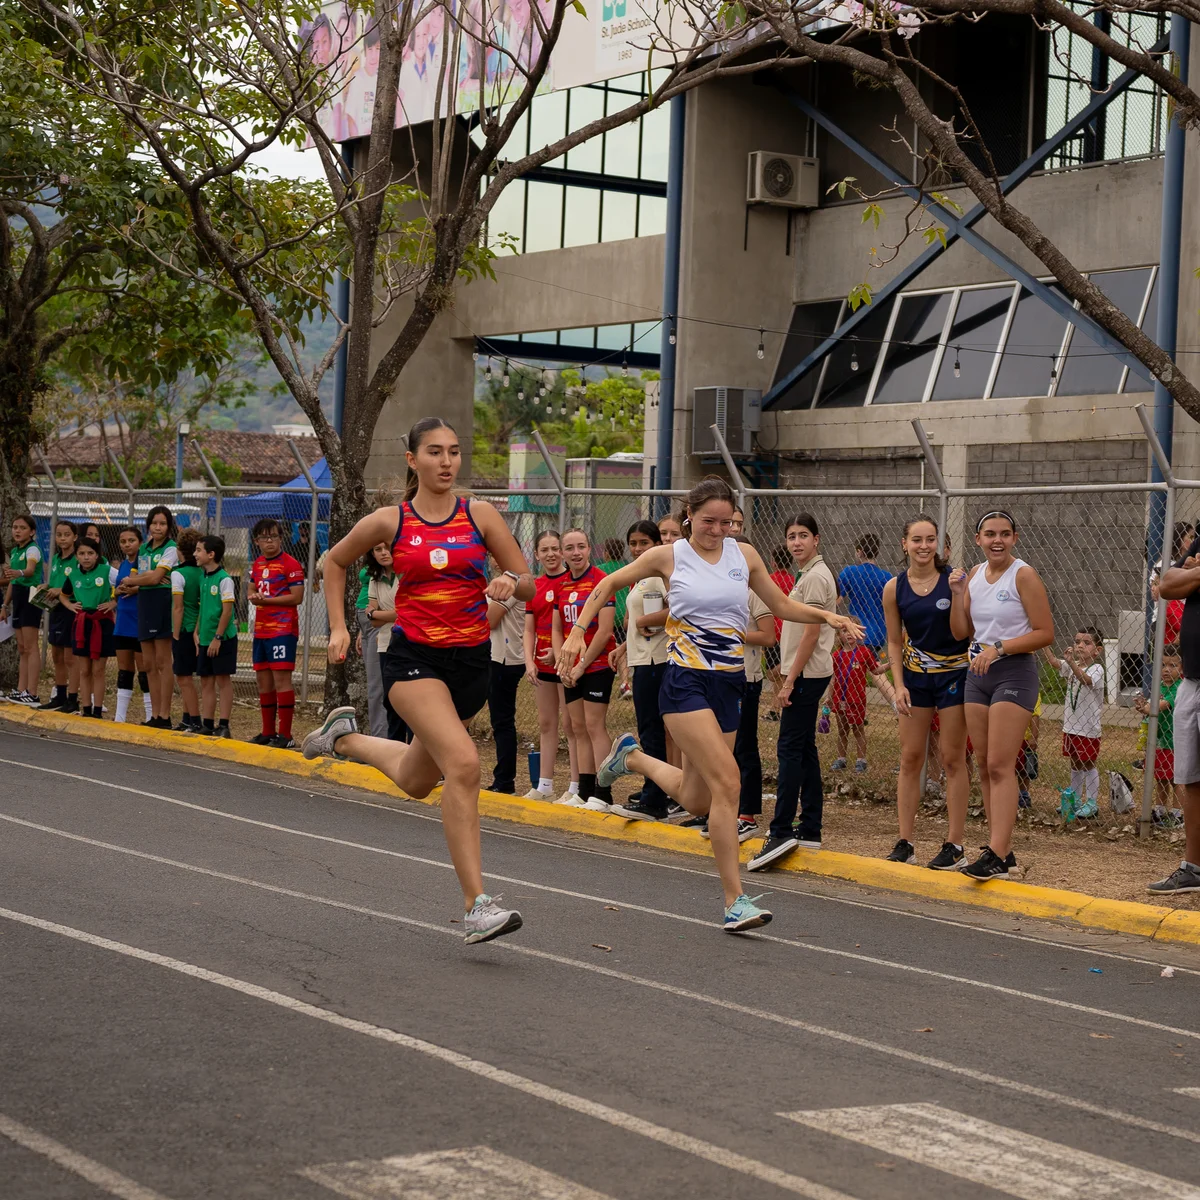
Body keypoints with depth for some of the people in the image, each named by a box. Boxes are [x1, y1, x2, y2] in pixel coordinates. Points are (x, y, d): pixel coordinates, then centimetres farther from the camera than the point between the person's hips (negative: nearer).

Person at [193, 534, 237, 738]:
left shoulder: (224, 579, -12)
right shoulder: (203, 578, 11)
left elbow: (227, 610, -16)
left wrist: (217, 638, -18)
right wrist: (197, 633, 11)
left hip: (222, 639, -8)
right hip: (206, 639, 8)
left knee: (223, 679, -3)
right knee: (206, 681, 10)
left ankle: (223, 726, 0)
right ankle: (207, 725, 16)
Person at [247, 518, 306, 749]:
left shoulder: (290, 564, -8)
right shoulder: (257, 565, 15)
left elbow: (297, 597, -14)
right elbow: (251, 591, 26)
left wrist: (266, 599, -14)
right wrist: (252, 597, 2)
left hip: (283, 628, -8)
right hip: (261, 630, 8)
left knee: (281, 678, -11)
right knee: (263, 680, 11)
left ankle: (285, 734, -9)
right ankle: (268, 732, 20)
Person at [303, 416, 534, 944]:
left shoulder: (480, 515, 1)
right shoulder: (389, 521, -2)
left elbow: (529, 585, 4)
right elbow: (335, 561, 16)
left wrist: (511, 581, -19)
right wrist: (338, 626, 9)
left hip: (471, 661, 4)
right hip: (413, 657, -4)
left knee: (416, 782, 18)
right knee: (463, 763, -25)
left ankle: (345, 736, 49)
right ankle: (477, 906, -24)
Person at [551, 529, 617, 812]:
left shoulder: (601, 581, -10)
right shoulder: (561, 586, 10)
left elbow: (604, 631, -14)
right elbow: (556, 630, 14)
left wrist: (581, 665, -12)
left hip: (597, 664, -7)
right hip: (571, 670, 7)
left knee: (594, 725, -10)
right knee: (578, 727, 7)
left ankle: (602, 794, -9)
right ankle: (585, 791, 11)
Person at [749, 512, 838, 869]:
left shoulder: (816, 577, -14)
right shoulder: (807, 575, 17)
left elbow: (811, 633, -18)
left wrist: (789, 681, -19)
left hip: (806, 674, -10)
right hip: (806, 674, 10)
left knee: (791, 750, -12)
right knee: (804, 750, 11)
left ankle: (782, 832, -16)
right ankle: (809, 830, 14)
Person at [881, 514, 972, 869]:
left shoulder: (954, 579, -10)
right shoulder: (894, 588, -2)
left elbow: (962, 633, -12)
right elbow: (895, 642, 6)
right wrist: (899, 685, -3)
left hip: (954, 673, -3)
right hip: (915, 676, 3)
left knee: (952, 759, 0)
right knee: (909, 758, 5)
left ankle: (955, 846, 5)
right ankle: (905, 843, 11)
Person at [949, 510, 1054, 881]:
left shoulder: (1023, 576, -9)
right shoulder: (974, 575, 10)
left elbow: (1045, 633, -12)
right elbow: (961, 632, 13)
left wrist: (999, 648, -18)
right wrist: (956, 595, -1)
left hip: (1014, 673, -7)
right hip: (978, 674, 7)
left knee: (999, 766, -13)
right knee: (985, 767, 5)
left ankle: (997, 855, -16)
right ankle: (1003, 852, 10)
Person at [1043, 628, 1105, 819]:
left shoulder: (1096, 669, -12)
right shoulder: (1072, 666, 7)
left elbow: (1086, 680, -33)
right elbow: (1054, 662, -9)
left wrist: (1071, 663, -48)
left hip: (1089, 728, -7)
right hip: (1071, 725, 7)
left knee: (1088, 764, 0)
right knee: (1075, 763, 15)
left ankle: (1092, 803, 7)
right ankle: (1076, 800, 25)